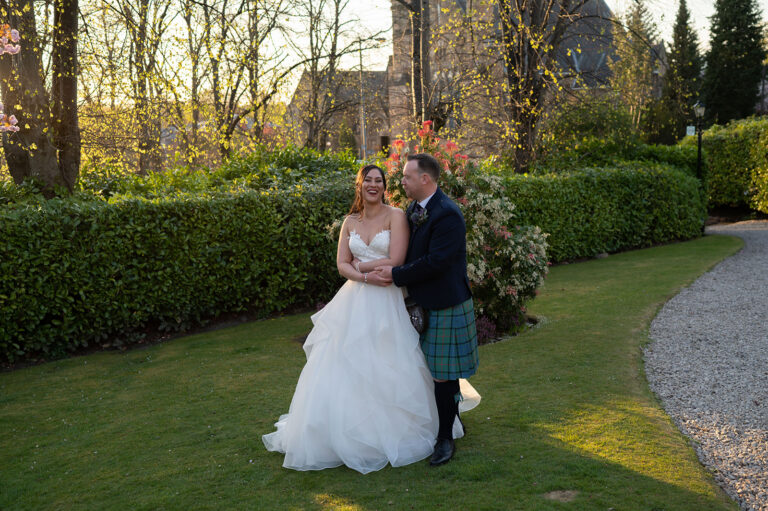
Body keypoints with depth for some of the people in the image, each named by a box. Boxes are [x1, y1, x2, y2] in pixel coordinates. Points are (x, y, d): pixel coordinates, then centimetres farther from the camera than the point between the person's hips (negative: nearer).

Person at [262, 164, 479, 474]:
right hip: (354, 303, 4)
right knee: (347, 368, 4)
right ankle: (348, 435, 15)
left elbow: (395, 261, -13)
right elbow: (342, 265, 5)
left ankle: (388, 435, 16)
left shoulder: (395, 216, -4)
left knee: (385, 372, 0)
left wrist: (359, 266, -3)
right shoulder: (350, 222, 11)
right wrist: (367, 277, -13)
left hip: (385, 303, -4)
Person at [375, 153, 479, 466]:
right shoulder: (412, 210, 10)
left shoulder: (447, 214, -19)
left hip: (445, 308, -9)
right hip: (420, 304, 9)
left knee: (443, 375, -1)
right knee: (427, 371, 17)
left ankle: (445, 438, 10)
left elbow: (436, 261, -24)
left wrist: (396, 275, -17)